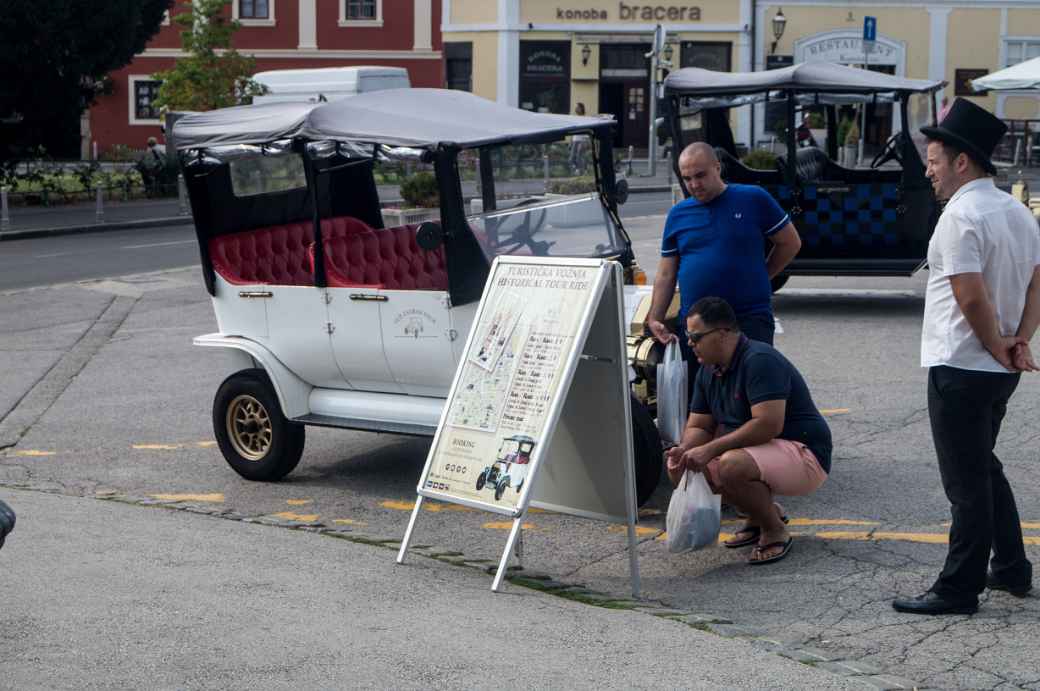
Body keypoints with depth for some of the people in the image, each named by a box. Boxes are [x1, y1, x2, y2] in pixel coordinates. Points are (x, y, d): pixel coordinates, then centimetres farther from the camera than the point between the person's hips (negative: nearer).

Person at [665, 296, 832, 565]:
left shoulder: (760, 360, -22)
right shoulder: (709, 370, 7)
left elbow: (769, 424, -30)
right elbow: (698, 425, 11)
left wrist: (711, 448, -29)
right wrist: (684, 450, -13)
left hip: (804, 455, -10)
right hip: (755, 450, 10)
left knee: (732, 466, -36)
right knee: (678, 468, 1)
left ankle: (775, 531, -9)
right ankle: (760, 515, 13)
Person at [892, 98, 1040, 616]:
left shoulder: (960, 215, -18)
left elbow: (972, 297, -23)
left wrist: (998, 346, -10)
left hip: (959, 369, -9)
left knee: (966, 481, -1)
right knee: (985, 467, 23)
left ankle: (959, 589, 7)